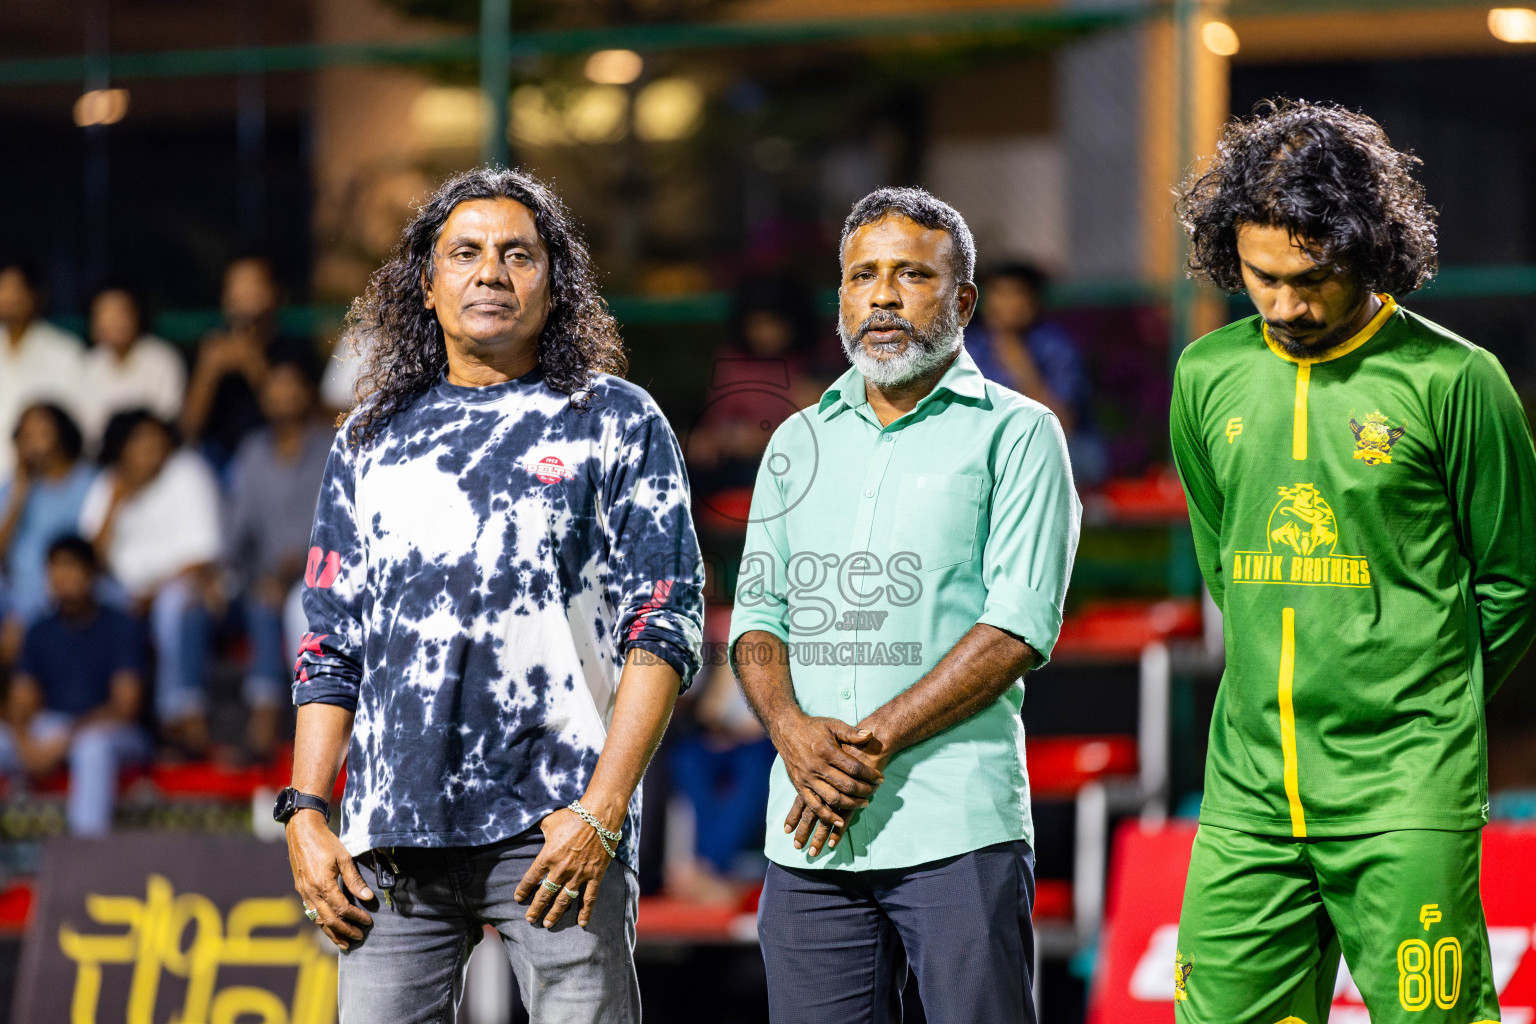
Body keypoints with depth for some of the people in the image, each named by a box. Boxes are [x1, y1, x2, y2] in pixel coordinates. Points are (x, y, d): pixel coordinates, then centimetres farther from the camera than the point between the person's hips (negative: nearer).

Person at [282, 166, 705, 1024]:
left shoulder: (616, 424, 7)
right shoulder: (371, 442, 18)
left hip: (555, 827, -3)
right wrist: (306, 815, 6)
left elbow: (665, 629, -1)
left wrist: (601, 810, -11)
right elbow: (331, 647, 18)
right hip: (393, 833, 3)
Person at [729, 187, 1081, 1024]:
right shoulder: (799, 444, 19)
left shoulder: (1016, 435, 3)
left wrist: (873, 741, -13)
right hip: (808, 833, 4)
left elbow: (1020, 626, -7)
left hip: (958, 831, -4)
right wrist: (793, 730, -7)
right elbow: (756, 616, 14)